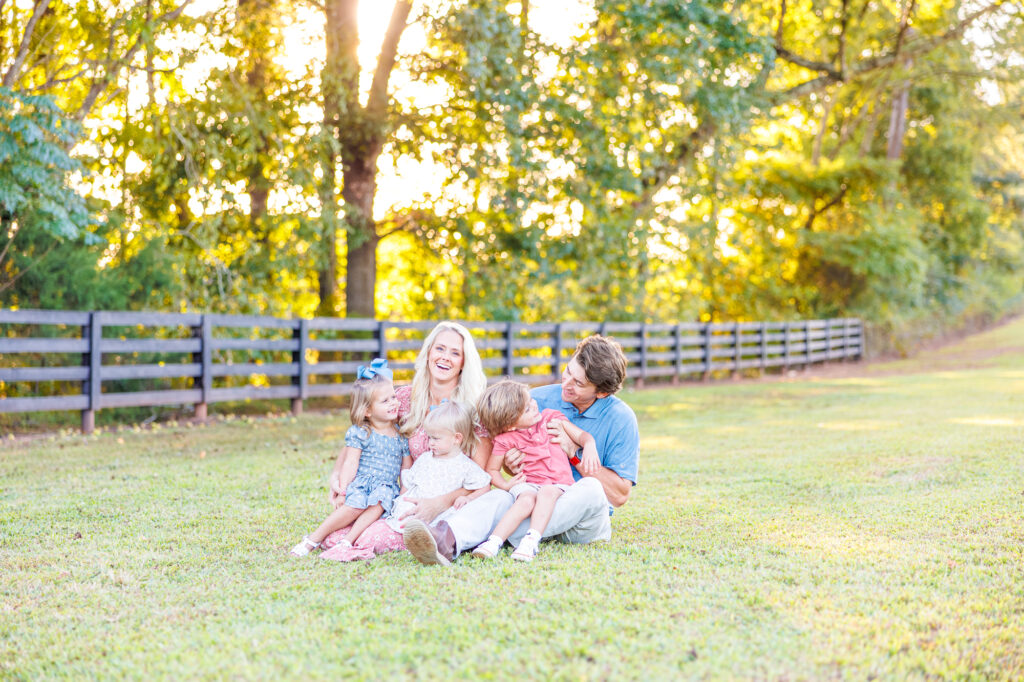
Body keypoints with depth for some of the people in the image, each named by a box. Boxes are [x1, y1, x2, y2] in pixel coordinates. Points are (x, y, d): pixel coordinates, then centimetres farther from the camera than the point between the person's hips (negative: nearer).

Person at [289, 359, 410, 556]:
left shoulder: (401, 437, 14)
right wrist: (342, 490, -13)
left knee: (381, 497, -33)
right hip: (360, 483, -2)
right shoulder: (359, 433, 4)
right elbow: (350, 463, -2)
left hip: (387, 488, 3)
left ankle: (348, 541, -40)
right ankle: (312, 540, -26)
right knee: (356, 503, -34)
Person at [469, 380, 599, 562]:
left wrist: (589, 446, -16)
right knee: (526, 499, -35)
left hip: (558, 484, 1)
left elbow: (581, 435, 7)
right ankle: (494, 541, -45)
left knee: (547, 492, -34)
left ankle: (531, 541, -44)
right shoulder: (506, 440, 2)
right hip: (528, 484, -1)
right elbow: (491, 470, 12)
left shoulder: (550, 418, 8)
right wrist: (506, 485, -7)